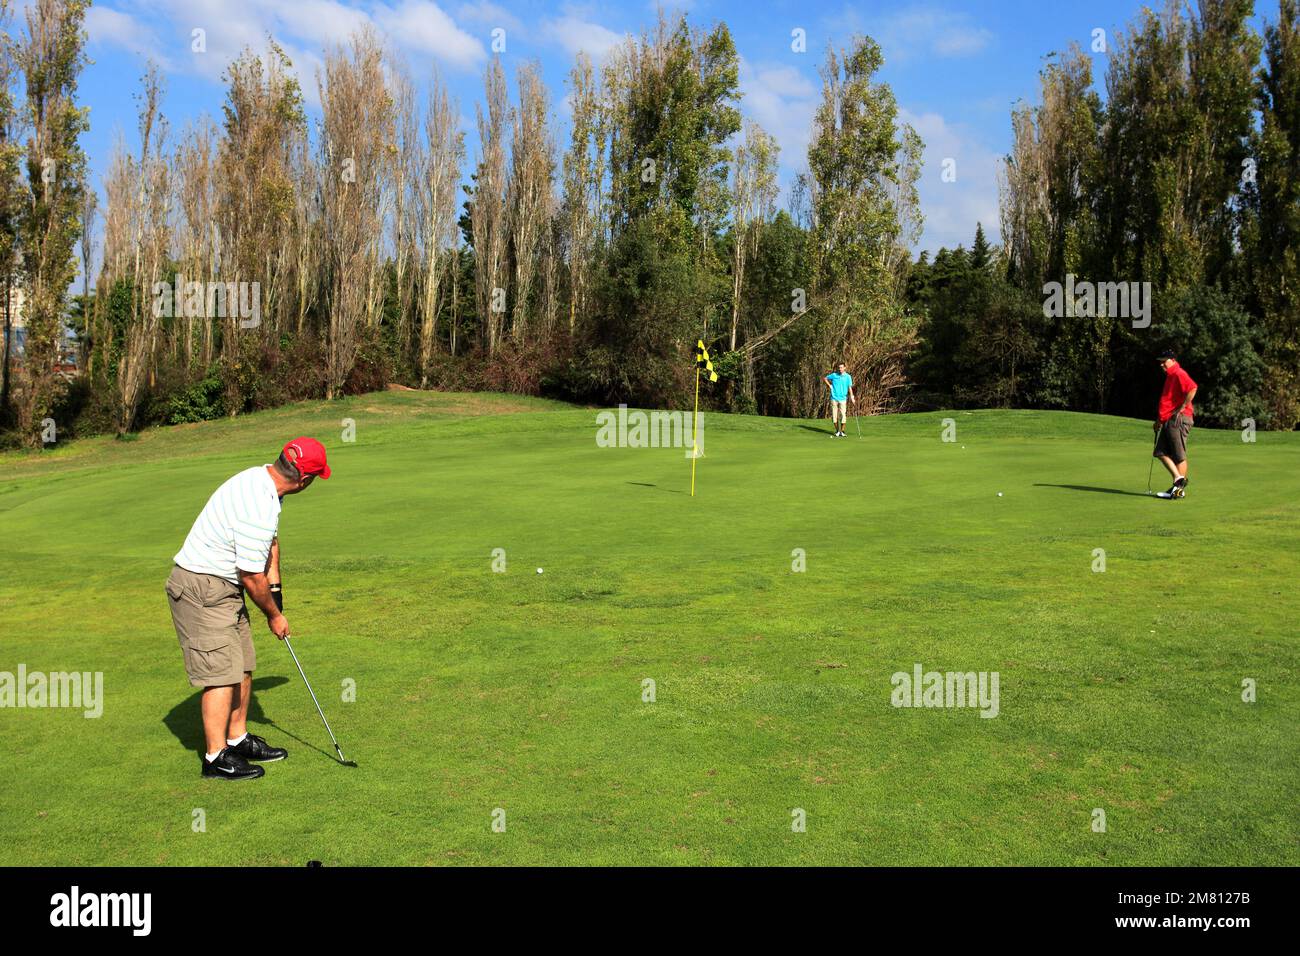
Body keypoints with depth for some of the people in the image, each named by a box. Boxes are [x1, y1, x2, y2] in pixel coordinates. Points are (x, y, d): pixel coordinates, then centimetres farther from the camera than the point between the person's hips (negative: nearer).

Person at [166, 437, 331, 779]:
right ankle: (216, 758, 2)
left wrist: (274, 586, 17)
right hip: (201, 589, -10)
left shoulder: (260, 477, 1)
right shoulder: (259, 510, -29)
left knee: (243, 665, 14)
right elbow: (251, 577, -19)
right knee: (222, 673, -7)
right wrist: (274, 616, -3)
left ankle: (238, 739, 26)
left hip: (224, 587, 10)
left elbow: (270, 540, 19)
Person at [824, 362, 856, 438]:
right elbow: (825, 378, 17)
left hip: (843, 399, -2)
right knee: (834, 415, 3)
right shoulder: (834, 375, 3)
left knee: (842, 415, -6)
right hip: (834, 398, 2)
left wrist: (852, 397, -15)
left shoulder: (848, 376, 0)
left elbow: (850, 387, -4)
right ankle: (837, 431, 15)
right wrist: (829, 385, 5)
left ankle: (842, 431, 6)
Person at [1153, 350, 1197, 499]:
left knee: (1179, 456, -4)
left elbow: (1193, 388, -27)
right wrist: (1159, 420, 25)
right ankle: (1178, 478, 5)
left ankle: (1180, 489, 1)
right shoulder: (1169, 376, 21)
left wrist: (1182, 407, -22)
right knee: (1160, 452, 4)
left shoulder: (1179, 374, -10)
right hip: (1168, 420, 10)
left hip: (1178, 419, -10)